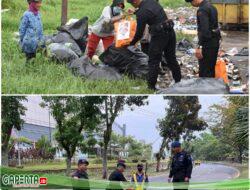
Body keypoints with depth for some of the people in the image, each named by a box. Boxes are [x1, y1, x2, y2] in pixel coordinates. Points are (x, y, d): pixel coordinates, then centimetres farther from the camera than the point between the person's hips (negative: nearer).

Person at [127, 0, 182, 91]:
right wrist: (134, 12, 35)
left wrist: (132, 43, 8)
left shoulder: (142, 13, -16)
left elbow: (139, 33, -8)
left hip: (159, 35, -8)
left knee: (153, 61, 2)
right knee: (171, 58, 18)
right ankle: (178, 81, 24)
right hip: (170, 32, 8)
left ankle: (151, 86, 4)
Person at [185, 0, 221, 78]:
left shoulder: (202, 10, -18)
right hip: (215, 41, 10)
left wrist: (200, 47, -28)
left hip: (207, 44, -10)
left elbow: (204, 30, -26)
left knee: (204, 71, -6)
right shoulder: (211, 7, 13)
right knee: (211, 69, 16)